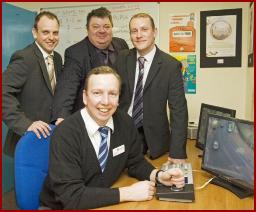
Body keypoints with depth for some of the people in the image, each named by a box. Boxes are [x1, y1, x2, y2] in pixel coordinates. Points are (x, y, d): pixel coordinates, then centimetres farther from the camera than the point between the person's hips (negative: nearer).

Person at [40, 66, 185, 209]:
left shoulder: (125, 123, -8)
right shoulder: (65, 134, -22)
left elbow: (135, 161, 5)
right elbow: (71, 195, -26)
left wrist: (158, 175, -13)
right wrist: (128, 193, -25)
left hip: (105, 204, 5)